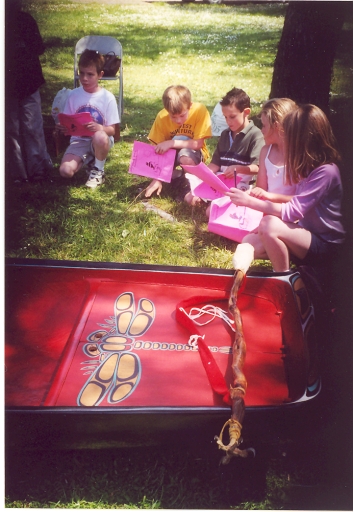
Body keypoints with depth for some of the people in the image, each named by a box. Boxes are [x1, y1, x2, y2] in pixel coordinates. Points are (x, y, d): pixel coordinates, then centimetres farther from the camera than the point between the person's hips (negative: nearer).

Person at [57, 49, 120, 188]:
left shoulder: (107, 97, -10)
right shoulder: (74, 94, -2)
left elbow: (112, 130, -10)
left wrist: (99, 128, -32)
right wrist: (63, 127, -18)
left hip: (101, 139, -2)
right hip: (79, 140, 2)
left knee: (100, 137, -41)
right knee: (65, 171, -23)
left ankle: (98, 170, -9)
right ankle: (87, 157, 11)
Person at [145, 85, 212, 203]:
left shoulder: (200, 110, -23)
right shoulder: (161, 117, -17)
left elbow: (198, 143, -23)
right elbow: (158, 149, -14)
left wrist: (171, 143, -32)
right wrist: (157, 178, -20)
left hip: (192, 152, -3)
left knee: (185, 158, -38)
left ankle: (188, 186, -9)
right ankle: (176, 177, -1)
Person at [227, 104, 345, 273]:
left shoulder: (326, 172, -20)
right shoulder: (311, 167, 8)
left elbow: (293, 212, -24)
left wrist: (250, 201, -22)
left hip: (325, 246, -7)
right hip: (307, 237, 7)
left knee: (269, 225, -31)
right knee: (249, 243, -14)